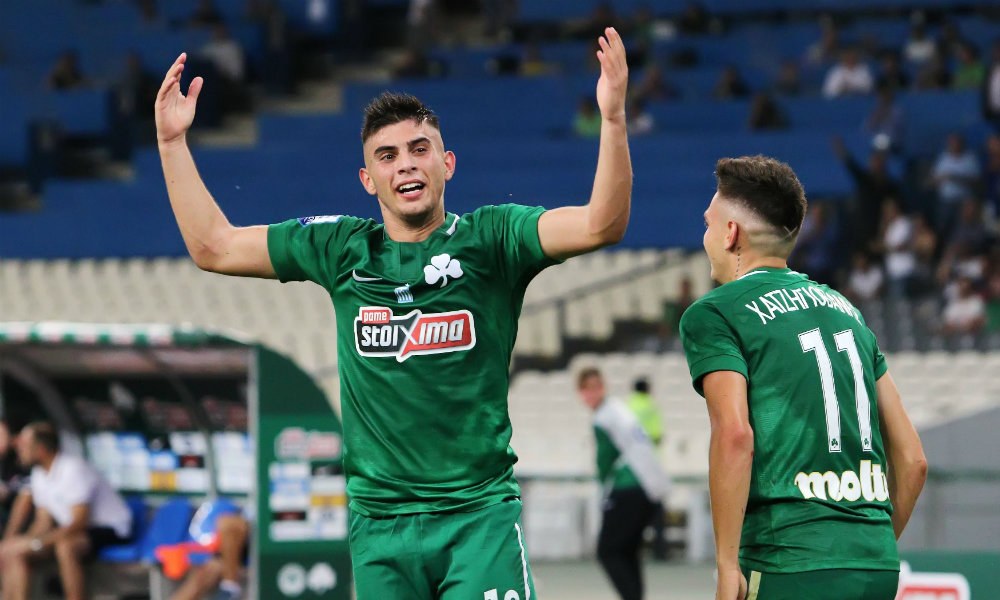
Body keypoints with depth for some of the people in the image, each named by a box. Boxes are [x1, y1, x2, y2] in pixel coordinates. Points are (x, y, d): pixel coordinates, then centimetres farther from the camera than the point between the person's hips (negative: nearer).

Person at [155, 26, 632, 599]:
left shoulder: (488, 239, 1)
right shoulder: (342, 249, 10)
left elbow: (601, 225, -13)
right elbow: (213, 247, 17)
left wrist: (613, 117, -26)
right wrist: (174, 143, 13)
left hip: (479, 515, -3)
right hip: (379, 526, 3)